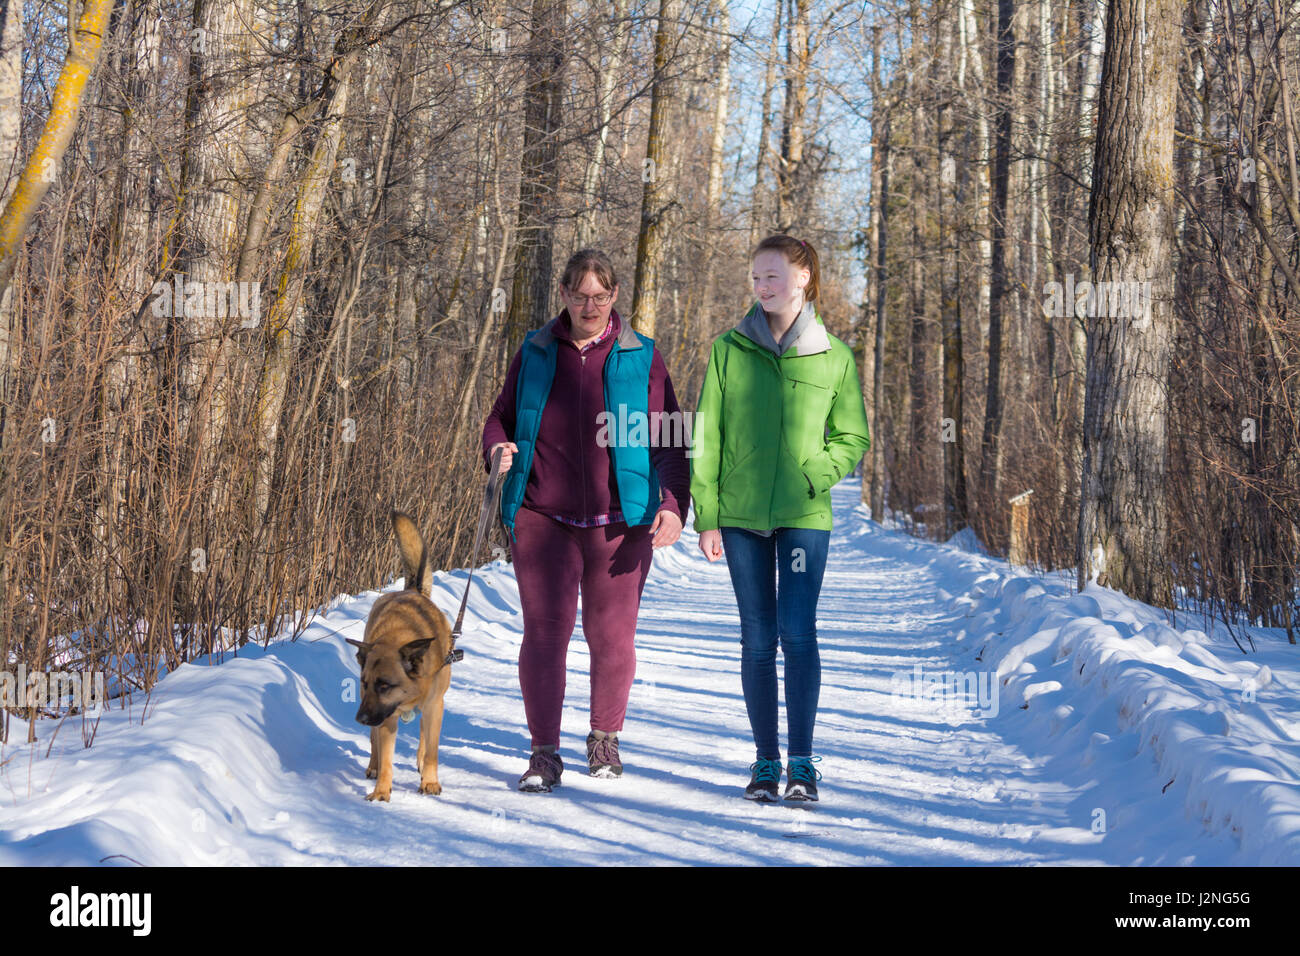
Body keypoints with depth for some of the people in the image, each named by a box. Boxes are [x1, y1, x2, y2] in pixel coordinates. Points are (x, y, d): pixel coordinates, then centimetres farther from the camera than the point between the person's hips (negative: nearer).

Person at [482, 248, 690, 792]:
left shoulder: (642, 358, 4)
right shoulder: (534, 354, 9)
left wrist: (674, 505, -11)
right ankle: (544, 753, 4)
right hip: (542, 518, 1)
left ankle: (605, 738, 25)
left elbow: (668, 442, 2)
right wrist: (498, 447, -6)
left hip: (618, 523, -1)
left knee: (612, 636, 3)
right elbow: (500, 416, 18)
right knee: (544, 633, -5)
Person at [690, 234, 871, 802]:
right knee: (757, 640, 5)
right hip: (741, 515, 1)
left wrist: (811, 476, -8)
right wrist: (706, 516, -1)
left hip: (804, 516, -1)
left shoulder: (833, 356, 3)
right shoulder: (729, 349, 4)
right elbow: (706, 438, 5)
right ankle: (766, 761, 15)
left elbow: (852, 439, 10)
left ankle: (802, 761, 2)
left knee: (798, 634, -8)